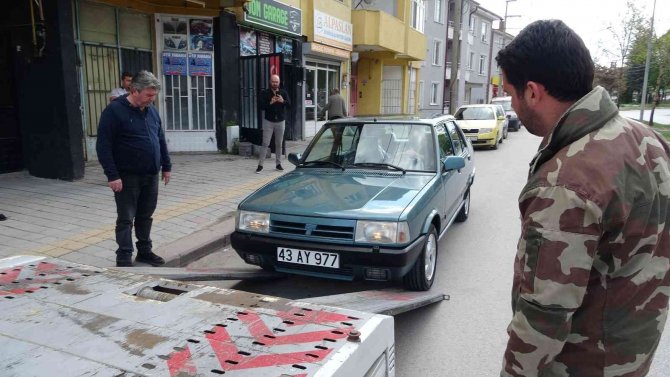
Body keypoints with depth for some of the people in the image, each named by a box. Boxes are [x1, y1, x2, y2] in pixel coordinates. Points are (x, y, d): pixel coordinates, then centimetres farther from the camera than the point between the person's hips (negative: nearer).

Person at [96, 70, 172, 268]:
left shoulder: (151, 110, 9)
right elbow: (103, 146, -15)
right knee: (126, 219, 1)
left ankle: (145, 251, 28)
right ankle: (124, 259, 8)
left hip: (150, 176, 6)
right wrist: (112, 175, -19)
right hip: (127, 177, -6)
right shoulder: (115, 111, -12)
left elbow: (161, 140, 18)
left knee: (145, 217, 15)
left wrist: (166, 166, 14)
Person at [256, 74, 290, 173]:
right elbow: (261, 106, -11)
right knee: (265, 143, -4)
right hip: (268, 121, -2)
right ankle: (260, 165, -1)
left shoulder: (283, 93, 4)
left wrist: (283, 101, -27)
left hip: (280, 121, 2)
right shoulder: (264, 93, -2)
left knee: (279, 144, 7)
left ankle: (278, 164, 16)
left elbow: (289, 104, -8)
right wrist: (270, 103, -26)